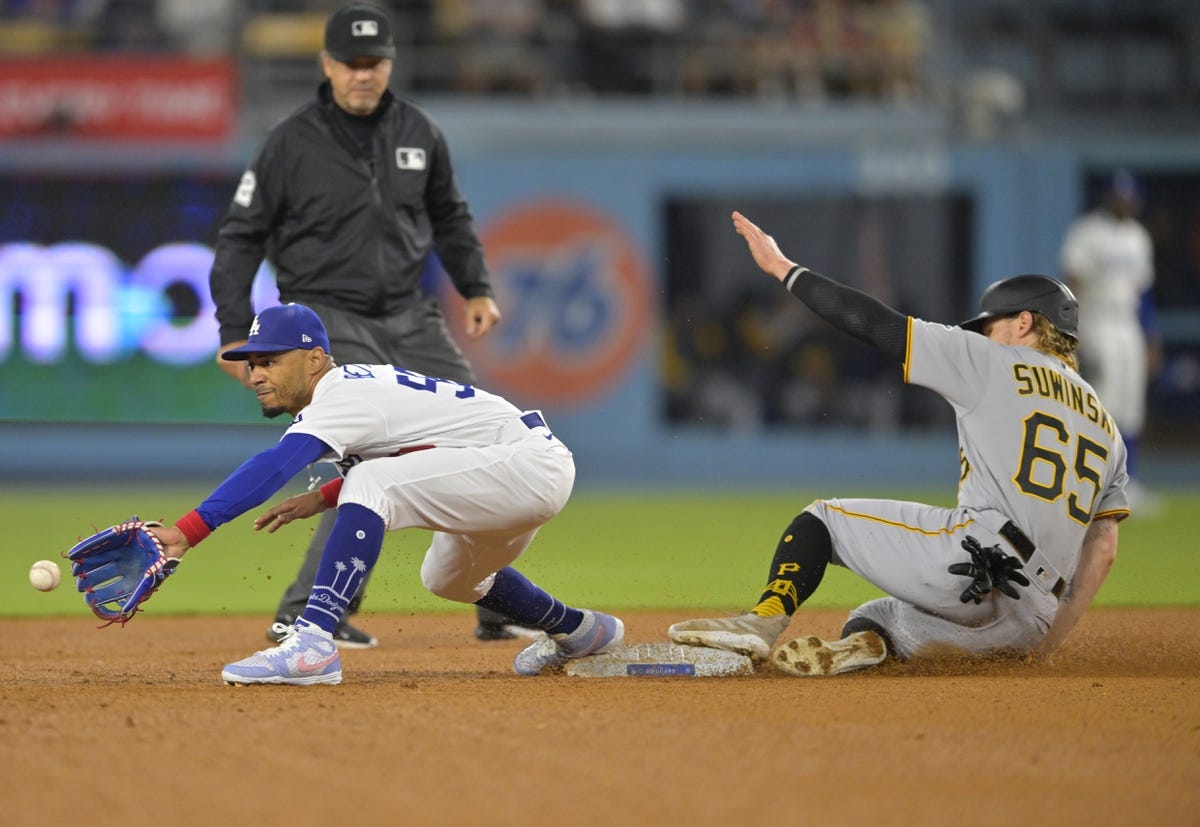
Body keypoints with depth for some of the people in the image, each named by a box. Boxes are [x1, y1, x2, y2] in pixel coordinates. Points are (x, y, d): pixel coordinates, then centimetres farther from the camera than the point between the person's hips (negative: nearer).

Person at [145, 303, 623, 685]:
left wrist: (188, 531, -45)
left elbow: (274, 469, -36)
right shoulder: (357, 385, 8)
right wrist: (323, 499, 11)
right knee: (446, 580, 33)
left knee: (371, 485, -27)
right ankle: (576, 631, 52)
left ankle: (312, 643, -37)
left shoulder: (343, 395, -21)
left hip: (533, 463, -11)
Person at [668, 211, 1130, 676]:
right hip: (1026, 624, 7)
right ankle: (867, 641, -12)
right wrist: (1048, 641, 19)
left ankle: (766, 618, -13)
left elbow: (874, 323, 5)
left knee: (823, 518, 13)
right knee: (873, 617, 26)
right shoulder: (1106, 426, 27)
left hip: (969, 568, -7)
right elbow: (1103, 550, 19)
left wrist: (782, 268, 14)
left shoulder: (996, 364, 9)